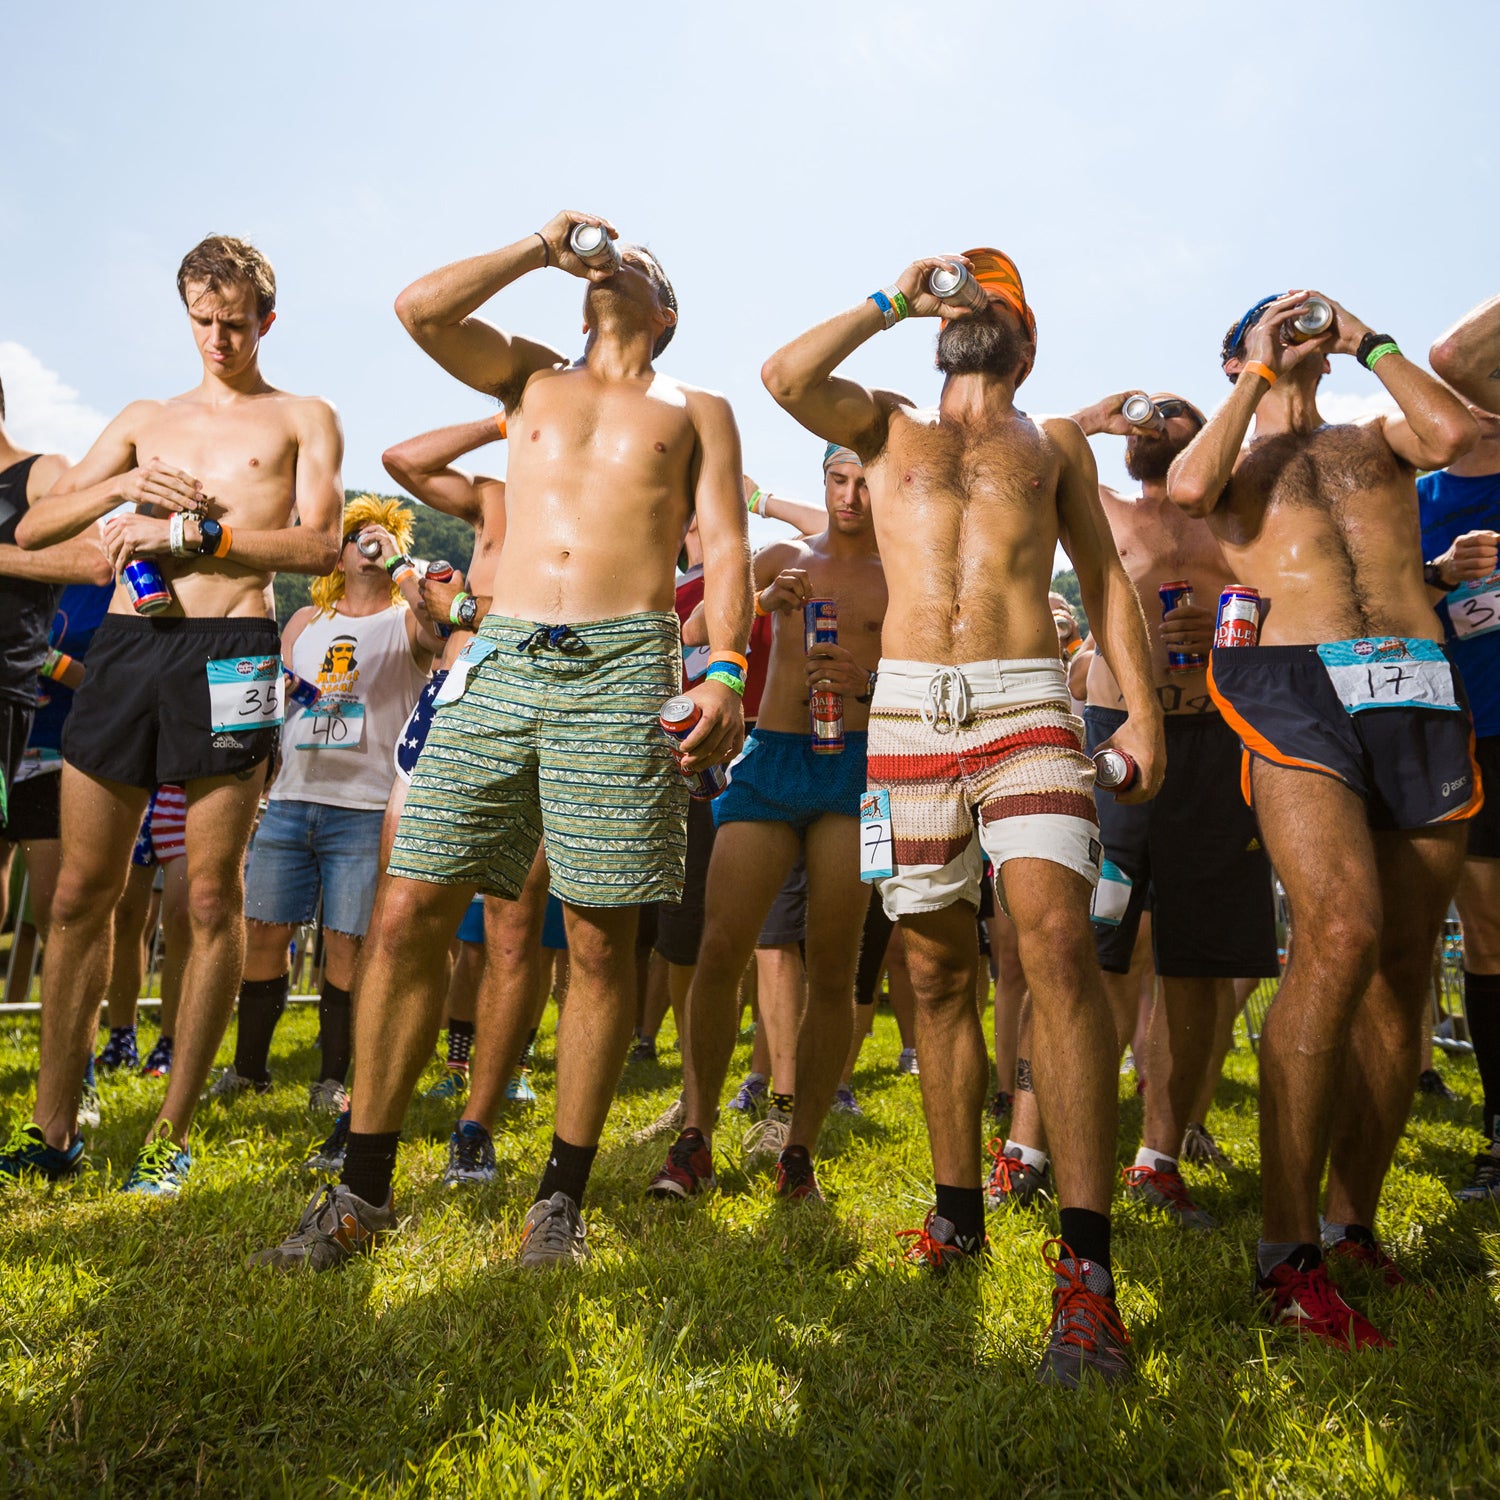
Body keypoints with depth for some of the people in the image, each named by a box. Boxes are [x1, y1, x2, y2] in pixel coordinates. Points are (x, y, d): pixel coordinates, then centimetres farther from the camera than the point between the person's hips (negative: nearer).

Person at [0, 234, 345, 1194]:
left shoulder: (302, 419, 12)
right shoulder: (144, 420, 22)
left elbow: (321, 545, -4)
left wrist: (192, 532, -12)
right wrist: (124, 486, -2)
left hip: (226, 650, -4)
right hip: (125, 641, 4)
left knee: (213, 900, -2)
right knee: (81, 893, 4)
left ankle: (173, 1135, 9)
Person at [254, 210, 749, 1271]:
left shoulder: (696, 409, 19)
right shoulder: (532, 378, 25)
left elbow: (726, 548, 7)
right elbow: (421, 307, 10)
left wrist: (727, 673, -8)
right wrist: (545, 247, 18)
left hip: (625, 669, -2)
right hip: (502, 660, 2)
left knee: (601, 941, -2)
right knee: (409, 914, -3)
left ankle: (564, 1194, 13)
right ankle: (364, 1192, 9)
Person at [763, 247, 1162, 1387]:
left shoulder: (1057, 443, 21)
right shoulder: (888, 426, 22)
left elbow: (1106, 577, 16)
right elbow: (785, 377, 4)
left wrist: (1143, 707, 5)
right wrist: (894, 301, 12)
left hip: (1028, 704, -1)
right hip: (907, 710, 2)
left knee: (1058, 941, -20)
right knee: (939, 969, 5)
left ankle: (1086, 1270, -18)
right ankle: (958, 1209, 21)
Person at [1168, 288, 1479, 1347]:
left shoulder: (1376, 438, 26)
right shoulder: (1235, 455, 20)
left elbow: (1456, 433, 3)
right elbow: (1190, 488, -6)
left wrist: (1366, 341, 14)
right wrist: (1261, 373, 7)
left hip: (1419, 693, 4)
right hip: (1300, 692, -4)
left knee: (1402, 969, 2)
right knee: (1341, 934, -24)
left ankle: (1352, 1218, 16)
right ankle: (1287, 1247, -17)